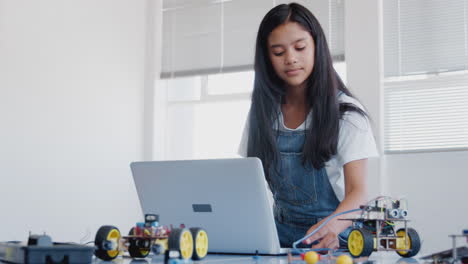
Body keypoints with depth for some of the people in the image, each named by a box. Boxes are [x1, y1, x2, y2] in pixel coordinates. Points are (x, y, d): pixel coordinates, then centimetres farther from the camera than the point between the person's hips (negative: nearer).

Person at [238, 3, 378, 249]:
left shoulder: (345, 111, -7)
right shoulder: (263, 111, 4)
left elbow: (358, 191, -15)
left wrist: (332, 226, -36)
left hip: (334, 238, -2)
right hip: (282, 234, 3)